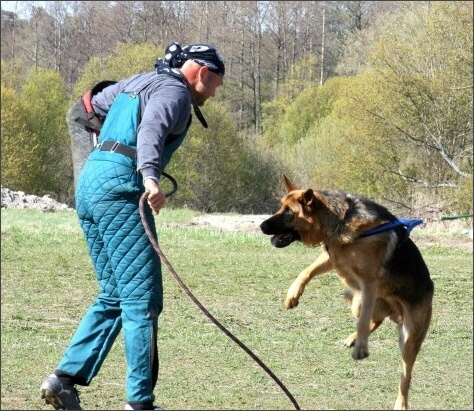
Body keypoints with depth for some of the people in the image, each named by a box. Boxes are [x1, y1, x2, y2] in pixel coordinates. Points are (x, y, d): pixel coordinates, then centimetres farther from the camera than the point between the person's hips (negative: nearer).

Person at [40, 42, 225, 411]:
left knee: (113, 296, 15)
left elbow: (90, 106, 37)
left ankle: (66, 378, 7)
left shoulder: (139, 82, 24)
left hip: (89, 179, 9)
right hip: (120, 186, -9)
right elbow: (151, 129, -23)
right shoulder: (173, 91, -3)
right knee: (143, 299, -7)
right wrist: (150, 176, -40)